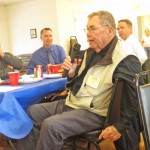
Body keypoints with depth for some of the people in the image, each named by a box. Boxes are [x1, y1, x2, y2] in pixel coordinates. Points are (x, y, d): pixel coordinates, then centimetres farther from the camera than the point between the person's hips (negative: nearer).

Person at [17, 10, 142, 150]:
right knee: (32, 112, 10)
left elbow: (136, 97, -22)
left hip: (94, 112, -9)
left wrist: (120, 126, -21)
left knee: (51, 126, -28)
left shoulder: (126, 60, -18)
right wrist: (72, 73, -5)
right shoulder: (89, 52, 8)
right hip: (71, 103, 9)